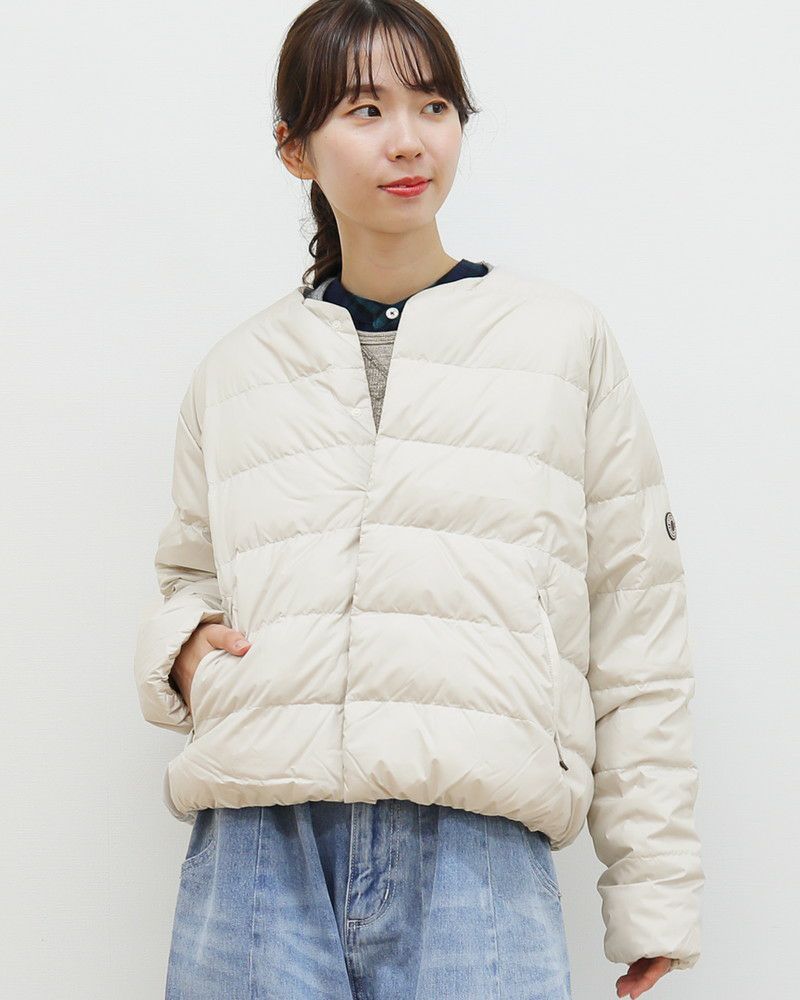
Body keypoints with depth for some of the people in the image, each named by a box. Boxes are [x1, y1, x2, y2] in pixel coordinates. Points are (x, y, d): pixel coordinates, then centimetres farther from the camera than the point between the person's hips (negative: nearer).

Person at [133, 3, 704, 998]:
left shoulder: (565, 338, 9)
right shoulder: (235, 369, 14)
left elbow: (636, 622, 8)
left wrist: (653, 891, 6)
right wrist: (182, 643, 2)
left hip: (476, 846, -1)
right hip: (256, 845, 2)